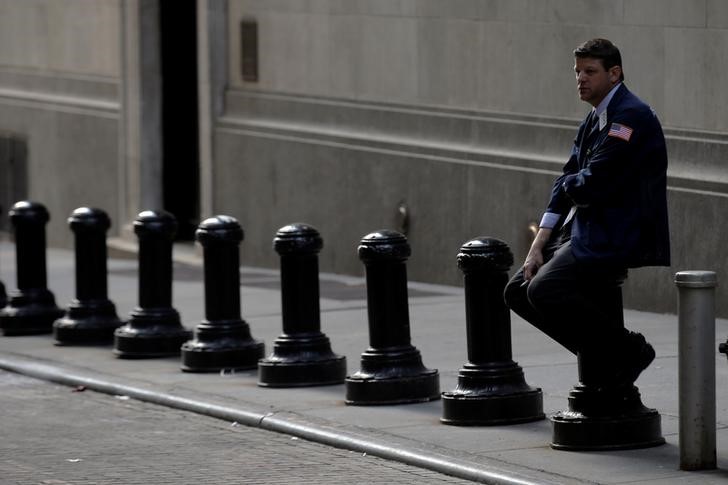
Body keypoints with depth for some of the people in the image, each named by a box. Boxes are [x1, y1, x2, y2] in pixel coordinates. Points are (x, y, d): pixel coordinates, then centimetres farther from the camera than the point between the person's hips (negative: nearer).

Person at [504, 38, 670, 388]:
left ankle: (627, 349, -8)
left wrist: (569, 184, 2)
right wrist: (538, 247, 4)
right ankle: (603, 359, 7)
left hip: (616, 238, -10)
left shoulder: (632, 117, -14)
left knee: (544, 289, -24)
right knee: (518, 291, 4)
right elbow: (566, 186, 13)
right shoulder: (593, 122, 16)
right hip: (583, 233, 10)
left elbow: (592, 185, -22)